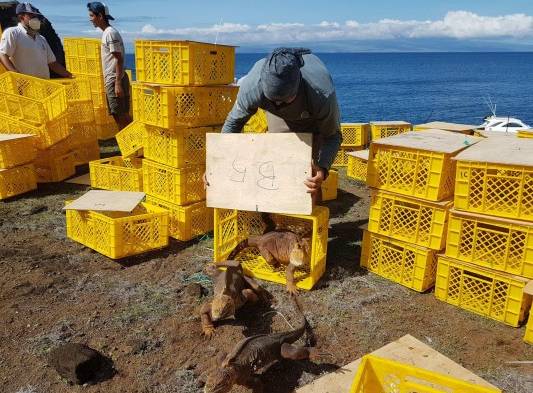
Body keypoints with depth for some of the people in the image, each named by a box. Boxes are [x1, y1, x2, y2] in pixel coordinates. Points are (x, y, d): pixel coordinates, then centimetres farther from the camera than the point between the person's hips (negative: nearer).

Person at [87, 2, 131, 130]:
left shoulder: (111, 33, -12)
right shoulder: (106, 33, 17)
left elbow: (119, 60, -18)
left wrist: (118, 83, -21)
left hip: (114, 80, -9)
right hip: (110, 80, 9)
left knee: (121, 115, -8)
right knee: (118, 114, 10)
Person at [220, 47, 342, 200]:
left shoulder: (323, 94, -46)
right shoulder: (252, 88, -40)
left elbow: (332, 135, -28)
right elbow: (233, 122, -19)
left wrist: (323, 168, -47)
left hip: (314, 118, -2)